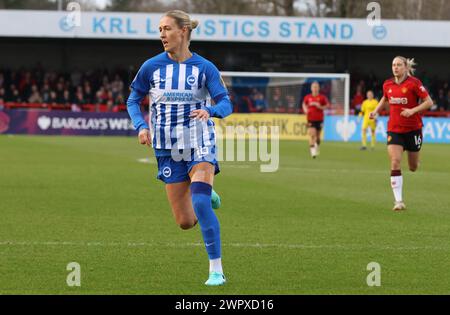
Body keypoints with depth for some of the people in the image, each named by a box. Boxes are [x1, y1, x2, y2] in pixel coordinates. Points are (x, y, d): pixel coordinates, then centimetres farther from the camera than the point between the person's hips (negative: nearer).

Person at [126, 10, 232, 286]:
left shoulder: (205, 68, -6)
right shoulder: (152, 67, -1)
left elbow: (226, 103, -11)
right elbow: (133, 100, 10)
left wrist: (210, 111, -34)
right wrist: (141, 126, -9)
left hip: (200, 145, -3)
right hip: (168, 150, 3)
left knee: (200, 204, -24)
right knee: (185, 222, 3)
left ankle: (217, 271, -16)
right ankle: (207, 195, 40)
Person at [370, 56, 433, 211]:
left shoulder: (414, 83, -12)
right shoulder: (387, 85, 1)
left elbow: (429, 102, -12)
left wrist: (413, 110, -24)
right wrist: (375, 111, 7)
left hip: (413, 129, -2)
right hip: (394, 129, 2)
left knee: (413, 167, 11)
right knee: (395, 163, -15)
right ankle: (399, 201, -14)